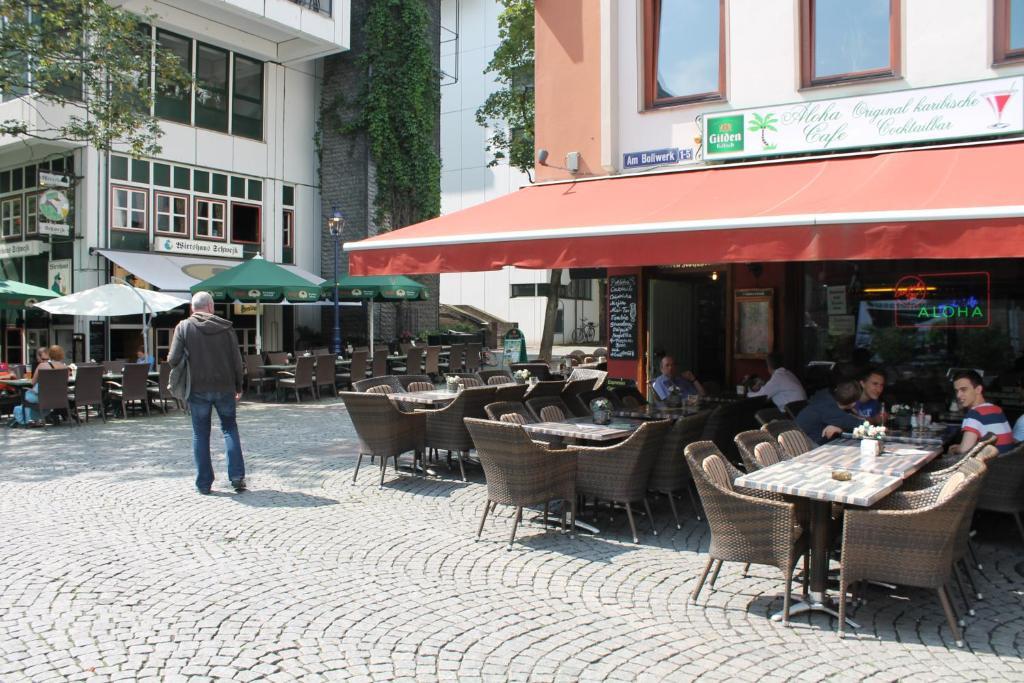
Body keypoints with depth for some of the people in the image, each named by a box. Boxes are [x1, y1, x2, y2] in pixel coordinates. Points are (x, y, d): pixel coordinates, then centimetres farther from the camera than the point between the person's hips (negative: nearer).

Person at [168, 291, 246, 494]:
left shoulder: (184, 327, -3)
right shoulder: (225, 327, -1)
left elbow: (173, 360, -9)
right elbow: (237, 360, -1)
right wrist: (238, 387, 9)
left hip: (198, 388, -1)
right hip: (224, 387, 1)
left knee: (200, 434, 9)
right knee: (230, 428, 14)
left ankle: (203, 483, 11)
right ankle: (237, 476, 5)